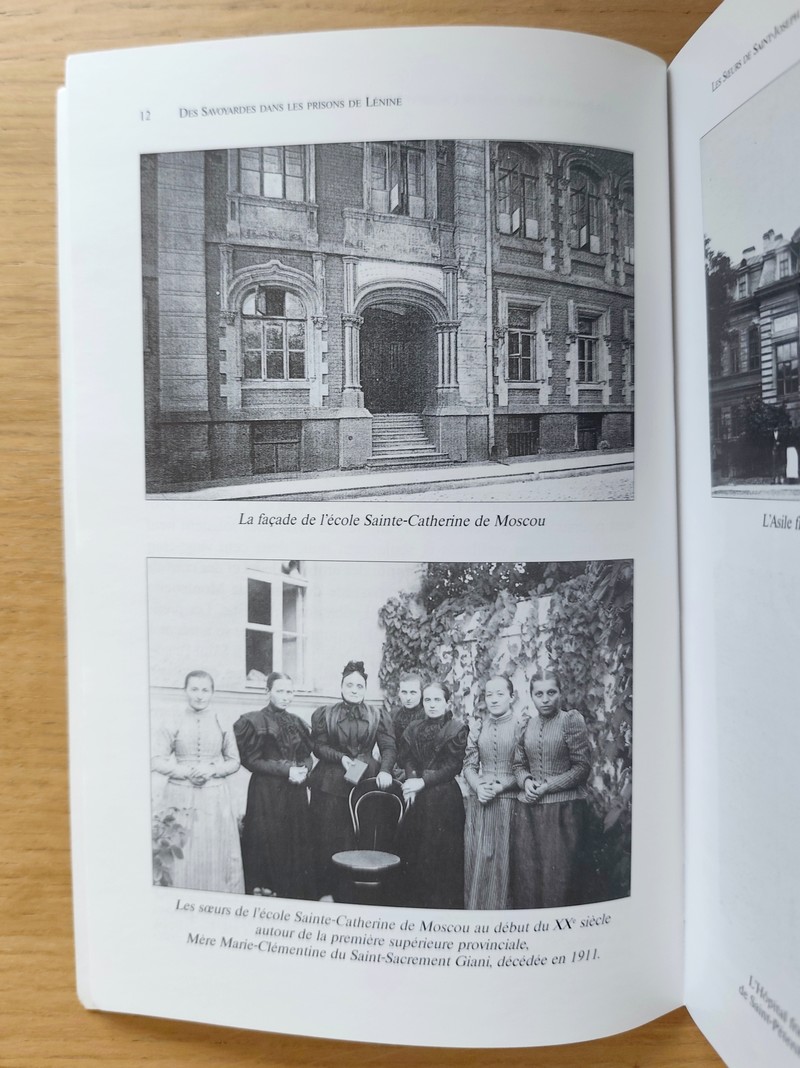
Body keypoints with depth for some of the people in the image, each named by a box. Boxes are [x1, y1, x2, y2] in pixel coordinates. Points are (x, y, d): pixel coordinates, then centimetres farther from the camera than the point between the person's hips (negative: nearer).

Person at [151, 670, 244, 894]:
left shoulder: (221, 725, 4)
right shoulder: (172, 725, 0)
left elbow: (234, 761, 7)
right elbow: (158, 761, -3)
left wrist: (212, 770, -11)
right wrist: (187, 772, -14)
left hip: (215, 799, 1)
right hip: (181, 798, -1)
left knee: (216, 857, 4)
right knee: (182, 859, 1)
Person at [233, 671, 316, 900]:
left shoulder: (297, 723, 13)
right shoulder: (254, 722, -4)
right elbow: (251, 759, -9)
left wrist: (304, 769, -8)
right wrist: (285, 770, -15)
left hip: (295, 791, 5)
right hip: (267, 792, -5)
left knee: (298, 844, 4)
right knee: (270, 845, -5)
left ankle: (297, 893, 14)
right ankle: (267, 888, 8)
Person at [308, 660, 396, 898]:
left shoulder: (379, 717, 9)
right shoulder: (324, 714, 8)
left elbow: (388, 747, 1)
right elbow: (318, 746, 3)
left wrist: (385, 770, -18)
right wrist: (341, 758, -13)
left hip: (365, 782, 0)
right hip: (330, 784, 0)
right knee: (327, 837, 0)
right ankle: (326, 890, 11)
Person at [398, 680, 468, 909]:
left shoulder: (457, 729, -4)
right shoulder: (415, 728, 12)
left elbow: (452, 766, -10)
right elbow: (406, 757, 6)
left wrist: (423, 781, -15)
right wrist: (412, 779, -14)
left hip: (444, 798, -4)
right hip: (417, 798, 5)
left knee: (442, 852, -2)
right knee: (413, 850, 6)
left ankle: (443, 904, 9)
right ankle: (414, 901, 19)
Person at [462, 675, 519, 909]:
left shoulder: (520, 725, -6)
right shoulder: (478, 725, 6)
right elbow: (469, 764, 8)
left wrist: (501, 786, -15)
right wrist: (478, 786, -9)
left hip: (507, 801, -3)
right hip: (479, 802, 4)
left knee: (502, 861, 4)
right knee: (476, 859, 8)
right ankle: (475, 910, 23)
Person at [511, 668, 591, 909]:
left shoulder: (572, 720, -5)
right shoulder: (525, 725, 9)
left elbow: (582, 767, -8)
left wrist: (549, 786, -13)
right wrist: (526, 781, -6)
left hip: (563, 808, -4)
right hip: (528, 809, 5)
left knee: (559, 876, 1)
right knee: (527, 874, 8)